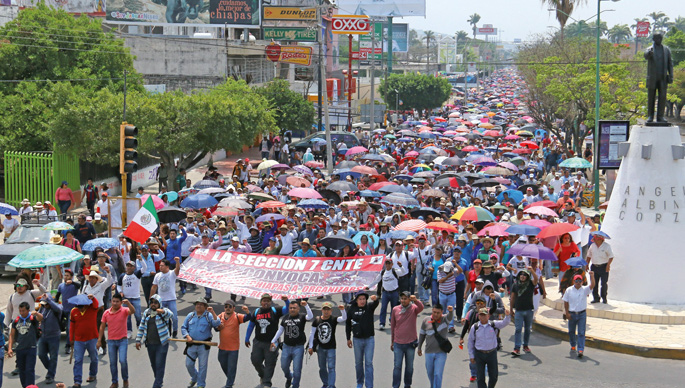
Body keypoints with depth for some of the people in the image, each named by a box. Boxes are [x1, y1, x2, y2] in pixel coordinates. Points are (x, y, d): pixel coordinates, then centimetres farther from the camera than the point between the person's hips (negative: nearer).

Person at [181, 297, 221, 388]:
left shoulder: (209, 316, -1)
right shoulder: (190, 316, 9)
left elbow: (217, 324, -17)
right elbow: (183, 328, 11)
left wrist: (213, 312, -23)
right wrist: (187, 336, -5)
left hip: (204, 346, -3)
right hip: (191, 345, 3)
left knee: (202, 366, 2)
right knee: (189, 364, 8)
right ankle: (194, 378, 35)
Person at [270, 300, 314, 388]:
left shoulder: (301, 317, -2)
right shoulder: (285, 318, 10)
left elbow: (310, 317, -22)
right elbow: (280, 330, 17)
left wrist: (306, 306, -30)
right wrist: (273, 341, 15)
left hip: (298, 347, -4)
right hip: (286, 347, 4)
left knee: (297, 369, -4)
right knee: (284, 366, 12)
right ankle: (289, 378, 43)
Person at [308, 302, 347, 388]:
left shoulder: (333, 319, -7)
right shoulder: (317, 320, 0)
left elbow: (344, 318, -23)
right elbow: (312, 334, 5)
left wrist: (342, 310, -42)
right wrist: (311, 346, 3)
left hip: (331, 348, -3)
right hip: (320, 348, 3)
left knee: (331, 367, -9)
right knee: (322, 368, 12)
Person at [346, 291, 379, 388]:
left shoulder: (369, 307, -5)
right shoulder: (351, 309, -2)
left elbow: (375, 304, -28)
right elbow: (348, 324, 7)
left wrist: (375, 299, -53)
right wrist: (348, 338, 8)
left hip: (369, 339, -1)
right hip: (357, 340, 2)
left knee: (369, 363, -3)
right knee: (358, 363, 12)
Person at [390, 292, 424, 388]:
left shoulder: (413, 308, -4)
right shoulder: (395, 309, 0)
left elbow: (421, 307, -29)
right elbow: (392, 326, 8)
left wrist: (415, 300, -50)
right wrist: (392, 342, 12)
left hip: (410, 343, 0)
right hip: (398, 344, 1)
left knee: (409, 366, 11)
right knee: (397, 366, 1)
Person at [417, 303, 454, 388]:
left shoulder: (444, 319, -7)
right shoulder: (426, 320, -2)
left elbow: (450, 316, -31)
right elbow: (422, 334, 10)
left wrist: (451, 310, -55)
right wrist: (419, 348, 16)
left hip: (441, 353, -3)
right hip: (429, 352, 3)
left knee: (438, 374, -10)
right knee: (430, 373, 17)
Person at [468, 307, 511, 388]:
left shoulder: (494, 325, -3)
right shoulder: (474, 327, -3)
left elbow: (504, 323, -18)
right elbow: (470, 342, 5)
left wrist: (507, 315, -39)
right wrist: (471, 356, 3)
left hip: (492, 353, 1)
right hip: (479, 354, -1)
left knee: (494, 376, 12)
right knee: (480, 378, 0)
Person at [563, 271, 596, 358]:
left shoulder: (585, 289, -5)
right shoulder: (569, 290, -2)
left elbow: (592, 285, -23)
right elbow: (566, 302, 2)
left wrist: (592, 276, -37)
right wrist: (567, 313, -3)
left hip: (582, 314, -2)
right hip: (572, 314, 2)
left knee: (581, 333, -7)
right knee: (571, 331, 16)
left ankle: (580, 350, -9)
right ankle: (573, 345, 39)